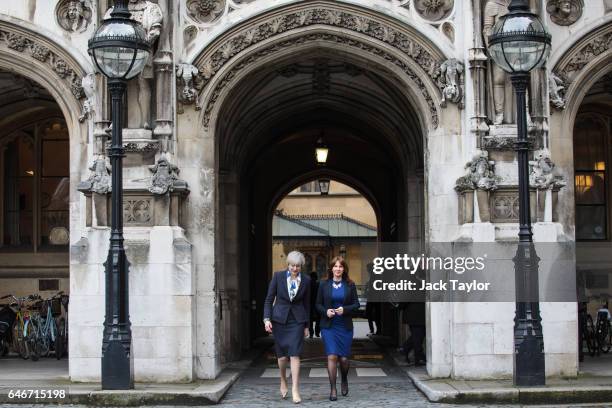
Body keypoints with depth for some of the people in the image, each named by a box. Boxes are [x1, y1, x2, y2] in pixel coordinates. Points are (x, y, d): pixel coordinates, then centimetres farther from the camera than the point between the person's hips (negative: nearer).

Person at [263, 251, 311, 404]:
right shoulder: (278, 276, -3)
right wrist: (267, 319, -9)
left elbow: (307, 303, 10)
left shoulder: (306, 280, 1)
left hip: (297, 321, 0)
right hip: (279, 319, 0)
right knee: (282, 355, 5)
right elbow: (269, 299, 0)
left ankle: (295, 390, -8)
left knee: (294, 354, -9)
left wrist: (306, 326, 11)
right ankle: (283, 381, 32)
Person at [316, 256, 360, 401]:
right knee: (332, 356, -11)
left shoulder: (350, 285, 3)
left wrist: (345, 309, -15)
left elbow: (356, 304, 3)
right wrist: (326, 311, -12)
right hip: (329, 326, -1)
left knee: (344, 358, 4)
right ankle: (333, 390, -4)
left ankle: (344, 381, 35)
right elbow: (318, 304, 7)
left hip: (345, 326, 1)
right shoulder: (324, 285, 4)